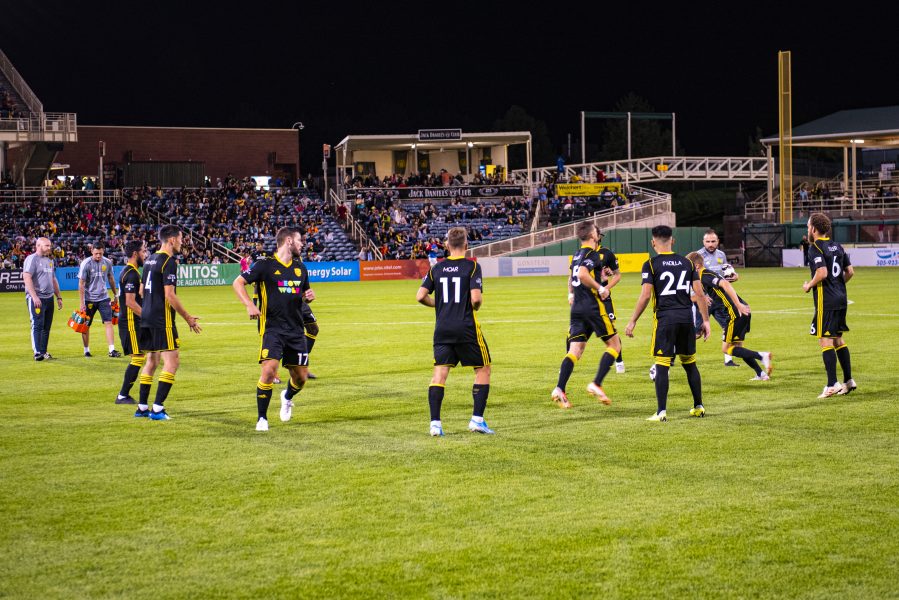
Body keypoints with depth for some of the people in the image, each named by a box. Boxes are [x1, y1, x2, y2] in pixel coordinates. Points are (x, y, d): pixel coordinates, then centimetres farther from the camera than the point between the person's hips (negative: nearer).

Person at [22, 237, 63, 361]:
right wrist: (34, 297, -24)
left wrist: (59, 297, 19)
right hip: (36, 298, -8)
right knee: (37, 325, -10)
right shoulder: (32, 259, -8)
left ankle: (43, 352, 14)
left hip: (49, 298, 8)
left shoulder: (50, 261, 18)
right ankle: (37, 353, -12)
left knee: (46, 326, 8)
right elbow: (27, 278, -17)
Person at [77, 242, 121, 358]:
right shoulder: (86, 264, -12)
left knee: (108, 322, -8)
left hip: (103, 297, 3)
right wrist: (82, 303, -13)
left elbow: (111, 279, 15)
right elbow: (81, 284, -10)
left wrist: (115, 295, 19)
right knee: (86, 325, 7)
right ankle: (86, 350, 21)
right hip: (89, 299, -3)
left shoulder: (107, 262, 0)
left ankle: (112, 350, -11)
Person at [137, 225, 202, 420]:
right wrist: (188, 318, -12)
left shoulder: (150, 260, 14)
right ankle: (157, 408, -11)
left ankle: (142, 407, 18)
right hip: (162, 320, -9)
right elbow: (170, 295, -18)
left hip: (146, 317, 9)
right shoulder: (169, 262, -13)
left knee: (152, 360, 16)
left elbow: (141, 290, 20)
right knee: (172, 361, -7)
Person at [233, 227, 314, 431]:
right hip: (272, 328, -5)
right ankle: (262, 418, -5)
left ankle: (287, 397, 42)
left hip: (296, 329, 5)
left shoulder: (300, 268, 13)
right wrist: (250, 305, -20)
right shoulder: (265, 265, -5)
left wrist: (309, 296, 3)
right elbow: (238, 283, -6)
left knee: (300, 377, 6)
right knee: (269, 370, -20)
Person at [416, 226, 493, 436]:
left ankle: (435, 423, -5)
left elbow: (421, 296, 1)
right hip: (466, 328, -3)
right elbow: (476, 298, -16)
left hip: (442, 329, 4)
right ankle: (477, 419, 4)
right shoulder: (472, 266, -6)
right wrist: (476, 306, 7)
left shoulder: (436, 268, 6)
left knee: (439, 373, 4)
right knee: (483, 369, 11)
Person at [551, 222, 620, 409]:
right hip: (593, 307, -8)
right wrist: (601, 288, -17)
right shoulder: (593, 254, -10)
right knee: (614, 344, 4)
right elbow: (582, 274, -26)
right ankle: (596, 384, -7)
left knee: (575, 351, 3)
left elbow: (572, 277, 32)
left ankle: (560, 389, -14)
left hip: (577, 308, 8)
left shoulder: (577, 255, 17)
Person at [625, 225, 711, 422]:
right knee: (690, 363, 15)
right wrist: (705, 320, 12)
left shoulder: (651, 264, -4)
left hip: (665, 317, -4)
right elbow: (699, 293, 6)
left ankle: (662, 412, -6)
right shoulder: (686, 262, 9)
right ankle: (698, 407, 20)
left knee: (662, 365, -3)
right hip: (686, 317, 4)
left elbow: (645, 296, -10)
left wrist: (633, 321, -2)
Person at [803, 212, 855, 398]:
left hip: (825, 300, -8)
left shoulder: (815, 247, -12)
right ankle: (848, 380, 18)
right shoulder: (837, 247, 12)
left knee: (825, 340, -6)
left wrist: (809, 286, -7)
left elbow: (822, 272, -23)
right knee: (838, 339, 16)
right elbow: (850, 272, 13)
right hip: (841, 298, 8)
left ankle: (832, 385, -9)